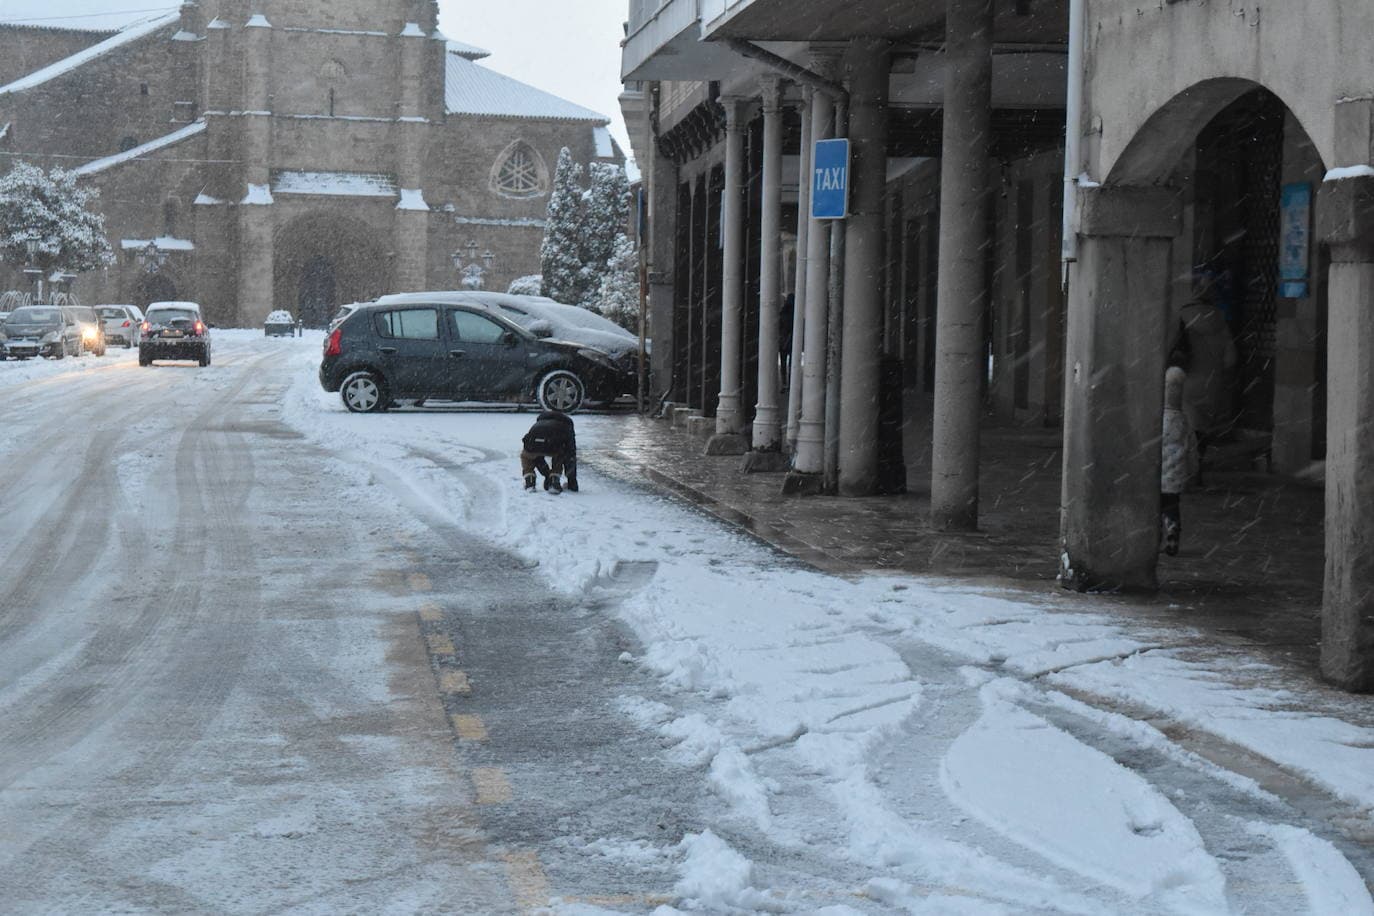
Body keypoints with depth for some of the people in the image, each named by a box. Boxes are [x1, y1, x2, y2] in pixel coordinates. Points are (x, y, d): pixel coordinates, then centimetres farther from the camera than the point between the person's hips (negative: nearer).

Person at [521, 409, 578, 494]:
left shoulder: (539, 421, 45)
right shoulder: (567, 424, 36)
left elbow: (537, 453, 49)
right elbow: (571, 455, 38)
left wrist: (546, 473, 58)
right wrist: (572, 481, 44)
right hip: (552, 446, -2)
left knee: (525, 456, 37)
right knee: (558, 456, 34)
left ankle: (529, 482, 20)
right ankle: (554, 481, 15)